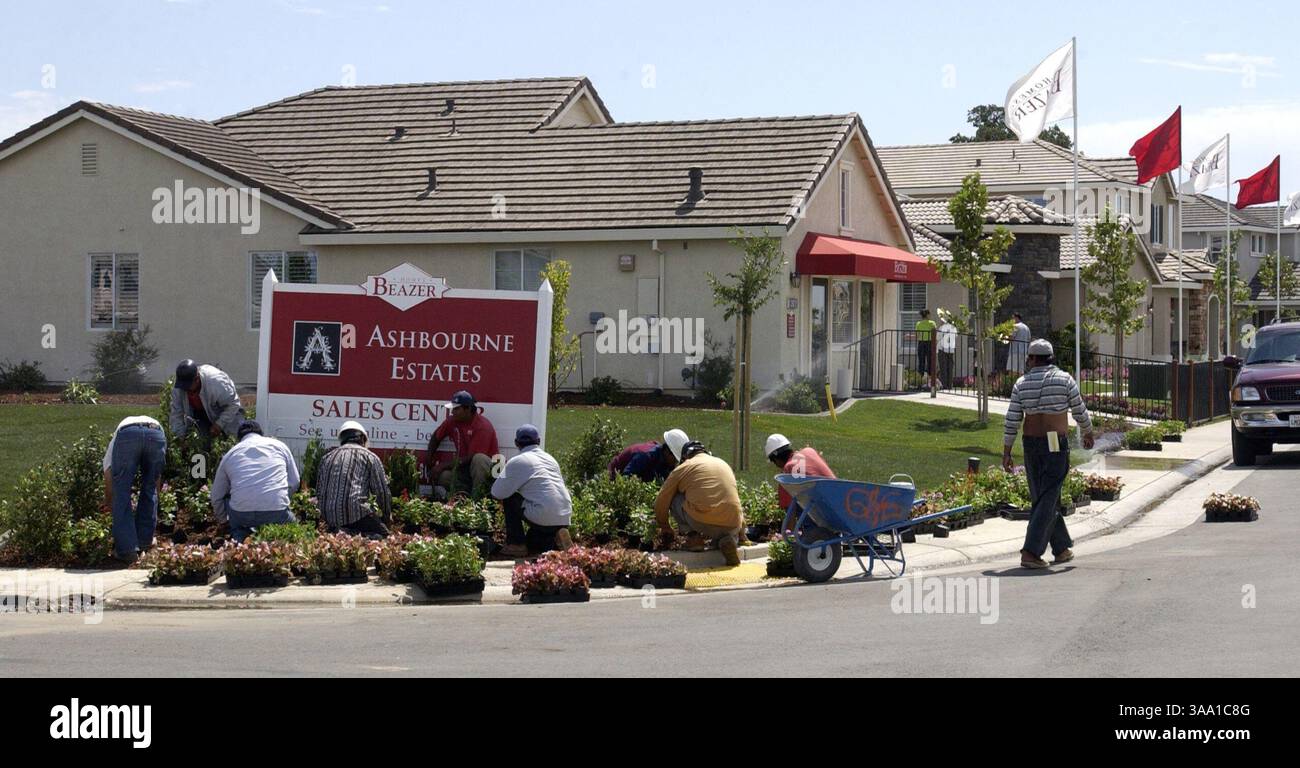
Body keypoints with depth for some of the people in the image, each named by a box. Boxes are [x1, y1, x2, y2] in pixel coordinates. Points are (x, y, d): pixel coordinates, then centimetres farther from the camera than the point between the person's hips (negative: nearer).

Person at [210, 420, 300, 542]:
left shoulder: (229, 455, 20)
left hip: (241, 515, 0)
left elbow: (217, 497, 26)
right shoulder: (279, 445, 17)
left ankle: (240, 536, 2)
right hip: (277, 513, 0)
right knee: (291, 521, 31)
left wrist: (223, 520, 44)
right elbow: (294, 482, 18)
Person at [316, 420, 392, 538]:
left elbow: (319, 491, 23)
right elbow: (382, 491, 6)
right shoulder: (369, 457, 8)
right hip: (356, 513, -5)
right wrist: (387, 515, 23)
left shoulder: (326, 457, 22)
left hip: (329, 517, 5)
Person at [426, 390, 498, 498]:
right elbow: (435, 438, 19)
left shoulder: (482, 426, -20)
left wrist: (443, 466, -18)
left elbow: (470, 458, -22)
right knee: (444, 477, -26)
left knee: (478, 459, -40)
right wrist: (430, 462, 7)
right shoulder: (453, 421, 1)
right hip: (464, 467, 5)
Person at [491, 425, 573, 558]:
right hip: (564, 520, 7)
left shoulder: (517, 462, -2)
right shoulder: (550, 459, 18)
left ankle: (517, 545, 10)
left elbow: (497, 493, -2)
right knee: (533, 545, 30)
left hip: (543, 519, -7)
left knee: (509, 499, 14)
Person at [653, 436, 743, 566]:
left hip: (702, 522, -4)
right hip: (732, 525, 4)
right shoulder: (724, 464, 25)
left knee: (674, 498, 18)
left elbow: (660, 504, 17)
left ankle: (694, 537, 9)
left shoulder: (682, 468, 11)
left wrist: (665, 528, 35)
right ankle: (728, 541, 4)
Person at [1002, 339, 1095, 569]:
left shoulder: (1022, 383, -1)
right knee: (1047, 500, -5)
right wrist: (1088, 434, 19)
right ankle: (1030, 552, -16)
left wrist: (1006, 453, 3)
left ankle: (1061, 549, 24)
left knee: (1043, 498, 15)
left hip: (1031, 445, 3)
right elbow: (1080, 412, 0)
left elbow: (1012, 420, -3)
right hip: (1057, 445, -3)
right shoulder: (1064, 379, -6)